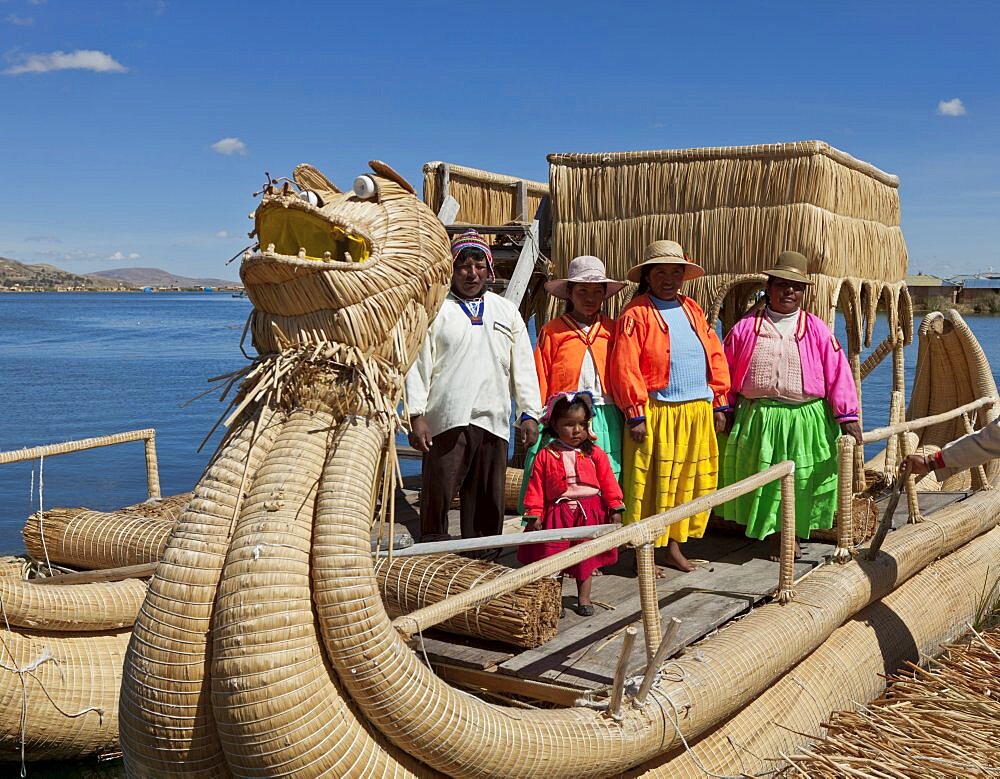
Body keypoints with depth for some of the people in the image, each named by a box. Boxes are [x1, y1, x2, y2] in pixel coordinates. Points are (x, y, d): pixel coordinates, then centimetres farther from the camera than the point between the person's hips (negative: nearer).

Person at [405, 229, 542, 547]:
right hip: (445, 421, -3)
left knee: (488, 503, 5)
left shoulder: (507, 311, 19)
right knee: (437, 497, -5)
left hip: (493, 421, 3)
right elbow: (418, 365, 1)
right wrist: (416, 416, -7)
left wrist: (529, 414, 8)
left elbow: (523, 366, 16)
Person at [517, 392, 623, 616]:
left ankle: (584, 598, 24)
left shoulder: (595, 453, -1)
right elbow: (536, 487, -3)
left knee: (586, 559, 10)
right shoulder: (545, 455, -4)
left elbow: (608, 481, 2)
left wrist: (615, 508, -2)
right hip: (556, 514, -1)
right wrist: (534, 514, -7)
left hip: (589, 513, 1)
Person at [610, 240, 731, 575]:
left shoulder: (693, 310, 15)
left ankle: (674, 545, 25)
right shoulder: (636, 314, -5)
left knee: (689, 481, 11)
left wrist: (719, 403, 10)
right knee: (651, 483, 0)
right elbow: (625, 367, -11)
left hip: (698, 412, 6)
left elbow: (715, 357, 15)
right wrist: (635, 415, -15)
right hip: (656, 412, -6)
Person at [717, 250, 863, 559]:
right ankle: (773, 535, 20)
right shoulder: (746, 327, 3)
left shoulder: (816, 329, 2)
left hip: (805, 419, 0)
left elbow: (838, 372, 0)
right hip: (757, 418, 0)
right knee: (764, 480, 5)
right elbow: (726, 371, 7)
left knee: (799, 482, 8)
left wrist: (847, 416, -4)